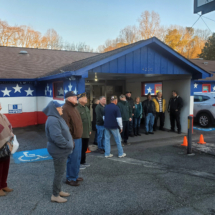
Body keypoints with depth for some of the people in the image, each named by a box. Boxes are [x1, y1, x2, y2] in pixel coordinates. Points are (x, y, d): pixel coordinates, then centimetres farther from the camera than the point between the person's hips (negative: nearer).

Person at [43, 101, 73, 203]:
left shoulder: (57, 118, 10)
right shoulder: (53, 120, -23)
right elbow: (57, 137, -31)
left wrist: (69, 144, 5)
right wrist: (69, 145, -21)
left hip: (62, 150, 10)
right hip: (58, 151, -10)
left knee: (60, 172, 20)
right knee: (59, 173, 2)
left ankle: (58, 191, 35)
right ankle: (55, 195, 16)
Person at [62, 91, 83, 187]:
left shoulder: (73, 107, 15)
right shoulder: (65, 109, -17)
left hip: (78, 137, 10)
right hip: (73, 138, -9)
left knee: (77, 158, 17)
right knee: (73, 159, -1)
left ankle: (75, 176, 31)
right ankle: (70, 178, 14)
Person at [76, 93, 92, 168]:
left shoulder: (86, 108, 13)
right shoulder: (77, 108, -17)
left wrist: (90, 130, 20)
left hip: (86, 133, 9)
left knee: (84, 148, 17)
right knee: (81, 149, 1)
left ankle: (83, 162, 31)